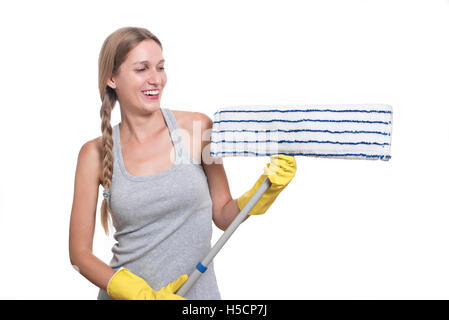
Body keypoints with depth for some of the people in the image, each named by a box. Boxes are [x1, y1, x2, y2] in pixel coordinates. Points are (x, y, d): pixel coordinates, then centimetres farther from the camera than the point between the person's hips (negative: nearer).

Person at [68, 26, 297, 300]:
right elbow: (80, 252, -5)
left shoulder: (198, 127, -8)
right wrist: (142, 294, -16)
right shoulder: (96, 153, -8)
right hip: (126, 294, 0)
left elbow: (224, 216, 2)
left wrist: (269, 186, -15)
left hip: (198, 292, 1)